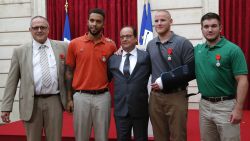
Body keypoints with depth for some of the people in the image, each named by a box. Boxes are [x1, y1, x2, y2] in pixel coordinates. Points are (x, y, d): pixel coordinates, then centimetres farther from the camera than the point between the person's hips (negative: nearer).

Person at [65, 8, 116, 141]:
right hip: (81, 96, 0)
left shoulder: (110, 45, 0)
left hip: (103, 97, 0)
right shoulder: (74, 44, 1)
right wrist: (69, 98, 2)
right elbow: (69, 72, 4)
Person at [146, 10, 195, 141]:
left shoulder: (183, 43, -6)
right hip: (155, 96, 4)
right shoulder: (150, 45, 9)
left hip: (176, 96, -4)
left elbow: (191, 71, -12)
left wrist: (165, 80, -15)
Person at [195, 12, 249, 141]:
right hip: (204, 105, 5)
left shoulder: (233, 50, -10)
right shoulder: (197, 49, 5)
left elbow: (242, 80, -13)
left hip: (226, 105, -5)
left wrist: (238, 108, -19)